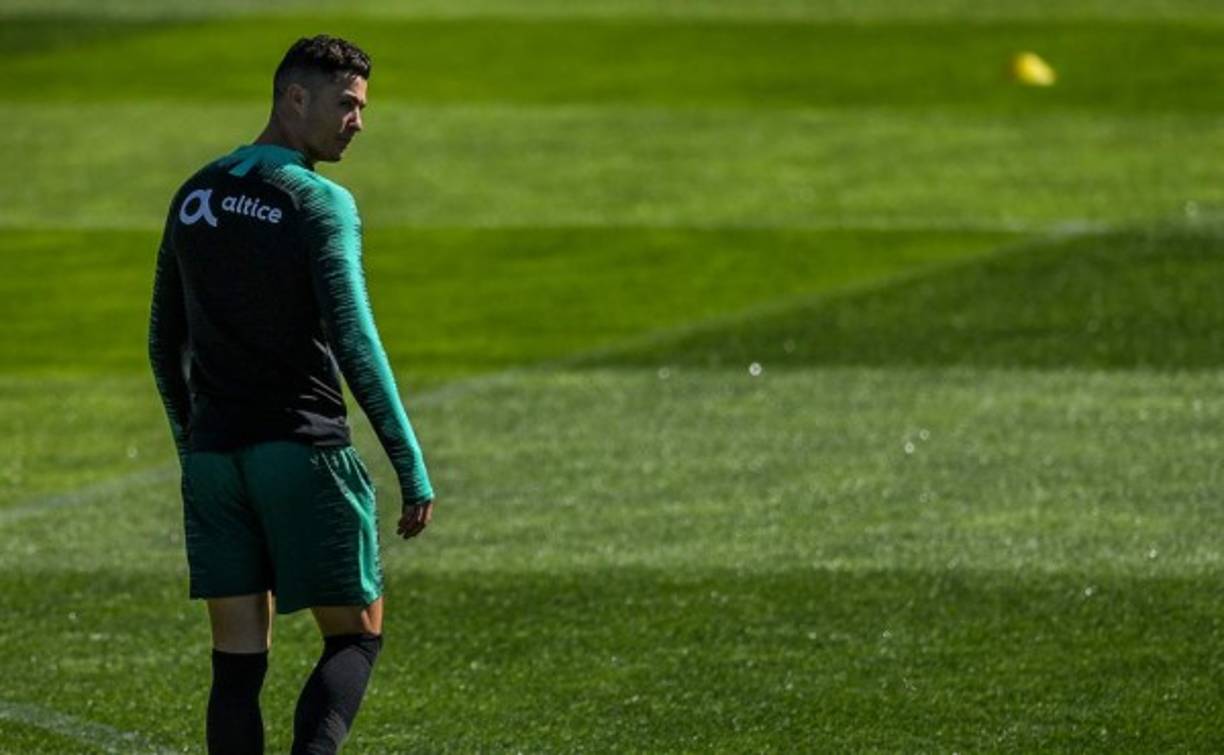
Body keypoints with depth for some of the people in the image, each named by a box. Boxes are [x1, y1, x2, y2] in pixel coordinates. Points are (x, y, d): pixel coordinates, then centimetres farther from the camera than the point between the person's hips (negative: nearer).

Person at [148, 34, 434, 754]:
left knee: (239, 661, 5)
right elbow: (355, 343, -18)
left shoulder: (194, 197, 11)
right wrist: (413, 470, -17)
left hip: (214, 454, 6)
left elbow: (166, 341, 17)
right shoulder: (320, 203, -10)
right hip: (304, 452, -6)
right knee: (357, 635, 6)